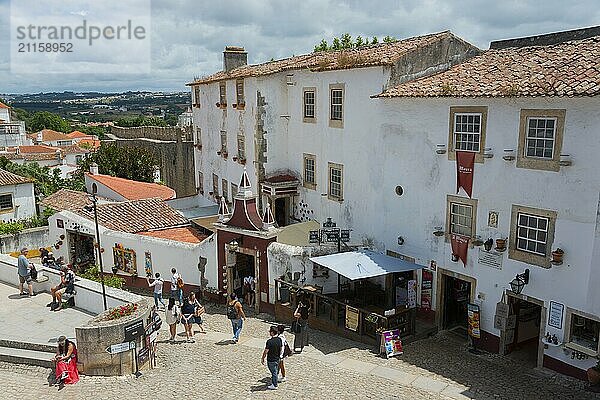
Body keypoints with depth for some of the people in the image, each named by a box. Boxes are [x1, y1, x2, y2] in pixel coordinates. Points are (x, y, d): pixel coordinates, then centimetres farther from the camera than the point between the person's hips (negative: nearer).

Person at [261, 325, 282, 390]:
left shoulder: (269, 341, -27)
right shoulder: (279, 339, -6)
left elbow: (266, 351, -21)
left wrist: (262, 359, -8)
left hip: (271, 360, -6)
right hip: (277, 359, 6)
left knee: (274, 372, 8)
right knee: (276, 372, 20)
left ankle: (274, 385, 22)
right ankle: (273, 383, 36)